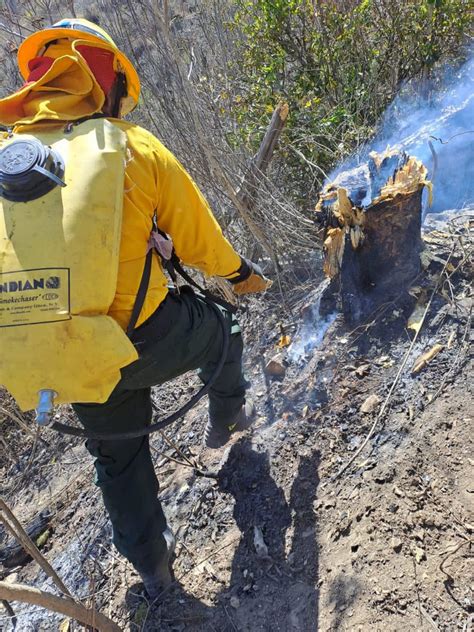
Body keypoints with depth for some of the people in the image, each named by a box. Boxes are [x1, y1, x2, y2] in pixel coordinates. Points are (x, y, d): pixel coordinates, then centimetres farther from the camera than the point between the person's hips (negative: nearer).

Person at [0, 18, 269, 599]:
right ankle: (225, 420, 49)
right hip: (148, 342, -3)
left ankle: (151, 564, 46)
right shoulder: (137, 148, -8)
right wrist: (241, 274, 20)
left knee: (117, 455, 27)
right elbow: (199, 242, -1)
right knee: (220, 322, 29)